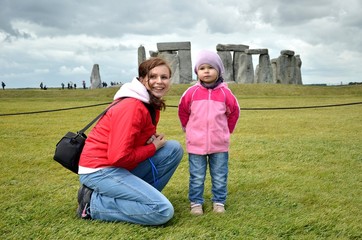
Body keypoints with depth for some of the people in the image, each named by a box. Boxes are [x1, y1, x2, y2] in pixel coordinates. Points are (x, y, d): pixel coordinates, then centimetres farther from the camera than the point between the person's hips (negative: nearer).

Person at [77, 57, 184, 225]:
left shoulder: (152, 104, 9)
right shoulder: (132, 107, -21)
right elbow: (119, 156, -25)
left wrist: (155, 139, -4)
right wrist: (153, 147, -11)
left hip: (121, 167, 9)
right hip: (100, 170, -9)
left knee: (174, 148, 0)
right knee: (163, 211, -17)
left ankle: (141, 196, 5)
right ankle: (94, 204, -7)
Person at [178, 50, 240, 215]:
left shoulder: (225, 92, -2)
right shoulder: (192, 92, -3)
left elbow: (234, 112, 12)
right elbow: (183, 111, 12)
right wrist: (188, 128, 17)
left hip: (219, 144, 1)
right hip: (196, 144, 0)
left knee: (219, 177, 10)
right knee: (197, 177, 7)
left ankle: (219, 202, 24)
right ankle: (196, 203, 19)